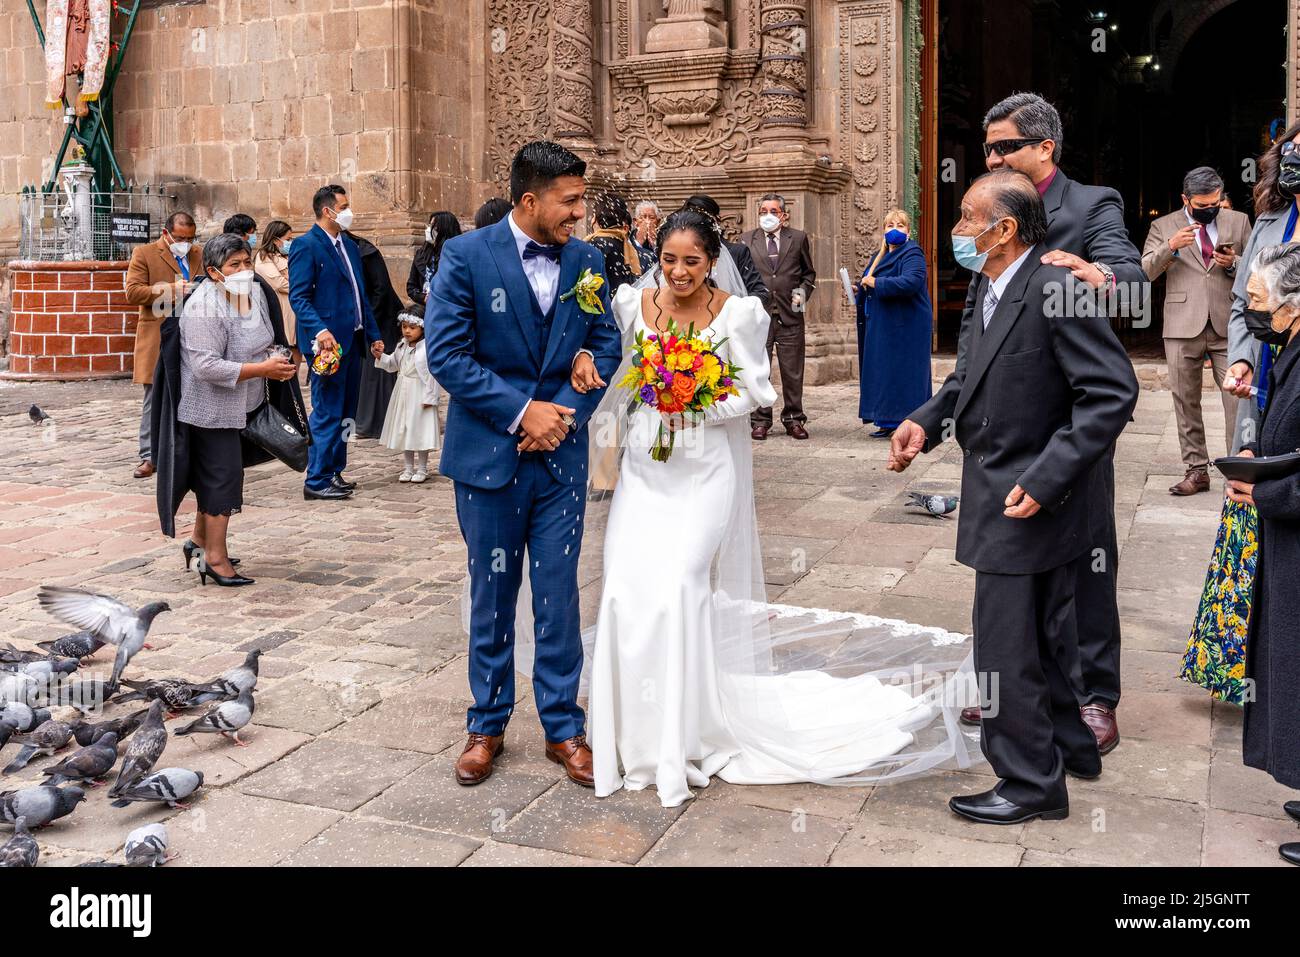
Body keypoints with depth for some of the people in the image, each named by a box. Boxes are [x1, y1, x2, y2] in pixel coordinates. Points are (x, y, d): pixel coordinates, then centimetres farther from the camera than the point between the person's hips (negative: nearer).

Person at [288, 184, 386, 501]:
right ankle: (316, 481, 0)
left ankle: (334, 472, 23)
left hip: (353, 341, 9)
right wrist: (319, 330, -28)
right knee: (327, 414, -6)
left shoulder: (350, 246, 17)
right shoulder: (306, 245, -8)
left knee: (345, 414, 13)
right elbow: (298, 297, -15)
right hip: (328, 342, -9)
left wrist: (373, 335, 18)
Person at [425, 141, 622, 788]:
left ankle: (563, 727, 21)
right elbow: (445, 353, -13)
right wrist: (522, 413, -16)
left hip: (561, 453, 2)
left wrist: (568, 413, -10)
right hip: (490, 453, -2)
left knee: (559, 597, 7)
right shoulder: (467, 255, -9)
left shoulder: (587, 262, 2)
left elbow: (606, 346, 6)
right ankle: (487, 724, 27)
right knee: (492, 595, 11)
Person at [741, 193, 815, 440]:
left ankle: (793, 419, 15)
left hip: (790, 315, 0)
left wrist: (803, 291, 0)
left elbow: (809, 272, 17)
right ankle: (760, 420, 10)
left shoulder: (798, 238, 9)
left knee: (793, 372, 4)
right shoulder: (747, 240, 8)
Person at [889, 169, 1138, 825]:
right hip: (1004, 493, 9)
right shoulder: (990, 286, 5)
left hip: (1030, 502, -9)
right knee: (1044, 638, 24)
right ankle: (1070, 745, 43)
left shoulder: (1057, 289, -22)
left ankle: (1031, 783, 19)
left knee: (1006, 648, 2)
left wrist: (1044, 480, -26)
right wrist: (927, 421, -1)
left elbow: (1113, 393, -23)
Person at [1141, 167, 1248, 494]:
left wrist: (1233, 264, -7)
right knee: (1186, 402, 4)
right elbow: (1144, 272, -2)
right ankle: (1196, 470, 13)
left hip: (1228, 325, 0)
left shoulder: (1238, 221, 11)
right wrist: (1170, 247, -18)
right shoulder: (1164, 226, 6)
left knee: (1239, 399, -5)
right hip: (1183, 327, 0)